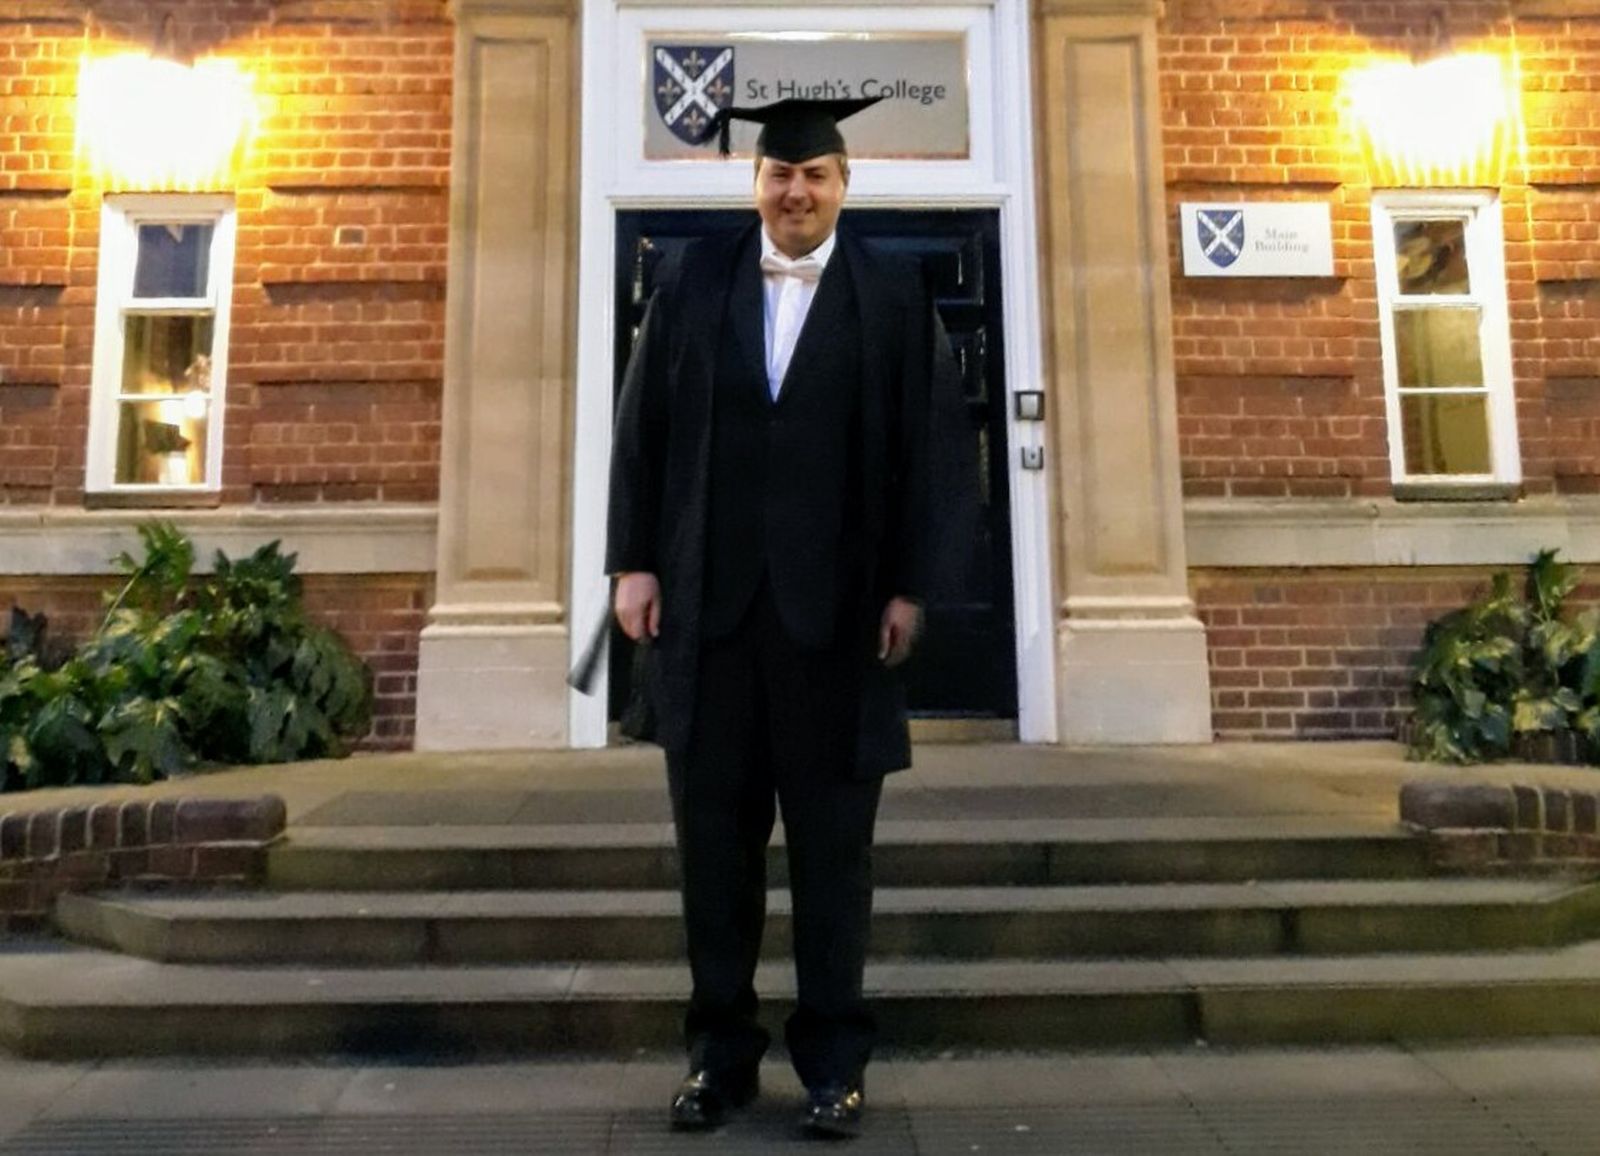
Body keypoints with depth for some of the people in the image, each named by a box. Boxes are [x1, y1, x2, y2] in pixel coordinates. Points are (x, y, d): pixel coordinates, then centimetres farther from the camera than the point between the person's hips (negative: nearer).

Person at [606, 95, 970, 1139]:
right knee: (715, 836, 9)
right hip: (707, 598, 2)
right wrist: (634, 561, 0)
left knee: (832, 842, 7)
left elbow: (929, 447, 0)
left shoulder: (895, 295, 4)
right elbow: (643, 426, 7)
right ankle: (721, 1051, 24)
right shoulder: (692, 282, 9)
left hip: (837, 604, -1)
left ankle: (834, 1059, 21)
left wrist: (910, 585, -6)